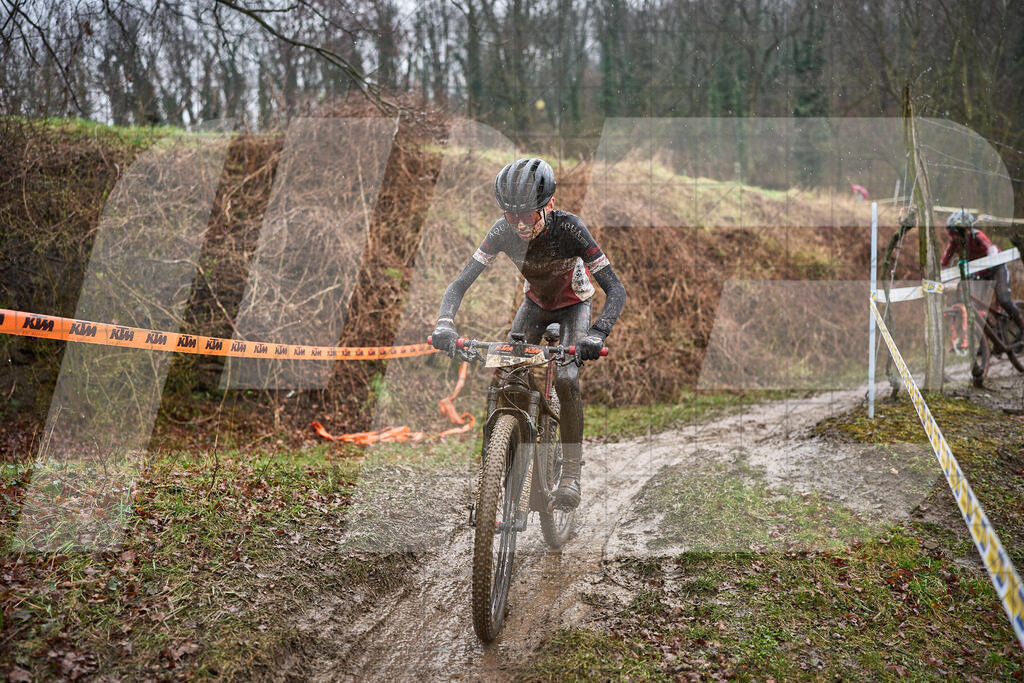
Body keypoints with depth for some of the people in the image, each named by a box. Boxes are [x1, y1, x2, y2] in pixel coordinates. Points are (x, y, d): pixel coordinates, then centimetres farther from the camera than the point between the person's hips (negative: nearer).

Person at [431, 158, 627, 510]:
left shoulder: (568, 227, -36)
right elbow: (460, 283, -26)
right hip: (535, 304, 3)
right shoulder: (503, 232, -27)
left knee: (566, 378, -24)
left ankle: (571, 472, -11)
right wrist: (445, 323, -45)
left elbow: (616, 289, -38)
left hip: (573, 305, -3)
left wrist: (597, 334, -54)